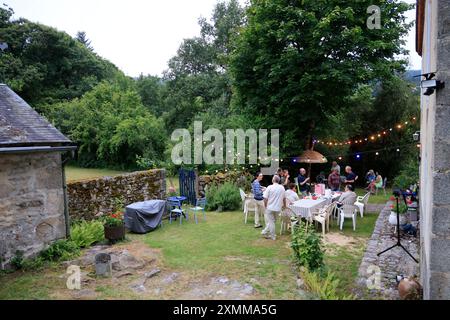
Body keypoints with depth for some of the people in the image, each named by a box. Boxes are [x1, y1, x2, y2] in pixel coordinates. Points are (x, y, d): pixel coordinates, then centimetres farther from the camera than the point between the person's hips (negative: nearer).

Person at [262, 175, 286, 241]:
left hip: (270, 207, -4)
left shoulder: (270, 187, -13)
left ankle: (273, 236, 12)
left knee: (271, 222, 6)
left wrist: (265, 205, 3)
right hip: (278, 208, 4)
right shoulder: (282, 188, 1)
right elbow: (284, 198, 11)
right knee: (273, 221, 18)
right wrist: (284, 205, 27)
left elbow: (265, 198, -13)